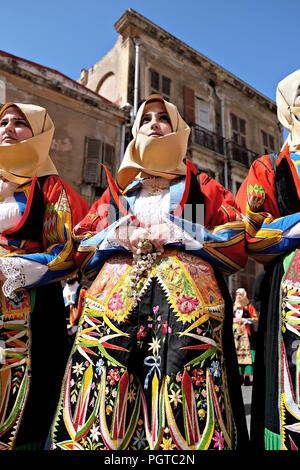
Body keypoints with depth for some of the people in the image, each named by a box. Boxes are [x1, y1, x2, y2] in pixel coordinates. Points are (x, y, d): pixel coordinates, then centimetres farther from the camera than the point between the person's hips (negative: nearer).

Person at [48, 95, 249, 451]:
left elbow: (237, 245, 7)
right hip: (117, 299, 2)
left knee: (183, 407, -8)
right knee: (105, 396, -6)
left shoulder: (203, 188, 19)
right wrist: (120, 235, -2)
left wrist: (175, 232, -4)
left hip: (187, 301, -1)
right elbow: (80, 248, 17)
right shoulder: (117, 190, 24)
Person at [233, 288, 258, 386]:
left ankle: (247, 376, -5)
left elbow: (255, 319, -3)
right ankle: (240, 376, 7)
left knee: (247, 353, -9)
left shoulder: (249, 306, 2)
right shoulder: (234, 306, 15)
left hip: (246, 333, -4)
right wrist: (234, 320, -1)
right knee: (237, 354, 1)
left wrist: (244, 320, -12)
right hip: (236, 332, 4)